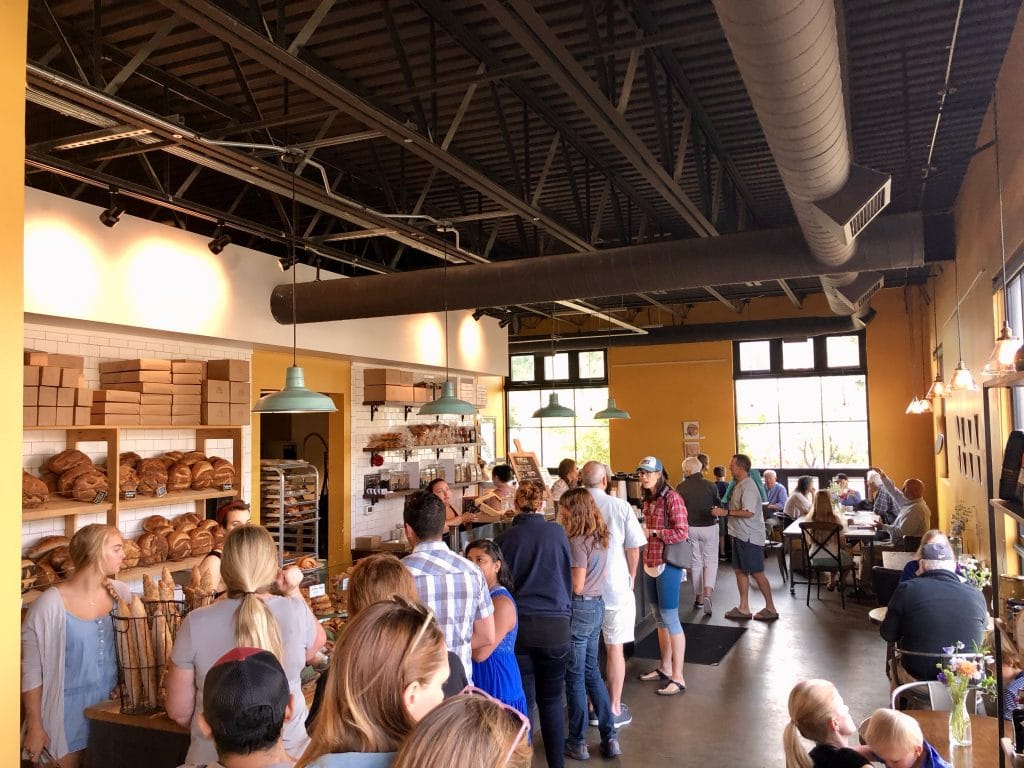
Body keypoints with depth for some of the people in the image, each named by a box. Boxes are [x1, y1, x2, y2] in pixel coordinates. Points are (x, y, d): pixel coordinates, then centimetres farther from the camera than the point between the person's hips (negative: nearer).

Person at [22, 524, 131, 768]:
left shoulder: (121, 593, -4)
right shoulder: (50, 605, -16)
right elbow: (31, 671, -9)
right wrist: (34, 727, -6)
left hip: (111, 707, 4)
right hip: (67, 712, -4)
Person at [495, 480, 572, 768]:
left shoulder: (505, 538, -3)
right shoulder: (557, 532, -1)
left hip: (516, 625, 0)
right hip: (554, 624, 1)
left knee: (521, 701, 9)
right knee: (551, 700, 14)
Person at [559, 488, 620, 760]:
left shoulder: (578, 541, -20)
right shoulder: (600, 536, 6)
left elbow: (576, 586, -20)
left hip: (579, 608, -8)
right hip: (597, 605, 8)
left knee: (575, 677, 4)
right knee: (592, 672, 17)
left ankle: (577, 743, 16)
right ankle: (610, 737, 20)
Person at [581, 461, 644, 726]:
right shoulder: (621, 507, -10)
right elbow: (633, 549, -4)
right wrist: (631, 579, 13)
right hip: (616, 587, -1)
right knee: (615, 649, 10)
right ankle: (615, 710, 20)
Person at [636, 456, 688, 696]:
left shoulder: (672, 498, -13)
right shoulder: (648, 500, 11)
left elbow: (682, 532, -19)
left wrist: (652, 533, -17)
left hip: (667, 565, -8)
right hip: (650, 563, 8)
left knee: (670, 618, -3)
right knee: (660, 618, 16)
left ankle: (677, 677, 5)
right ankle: (665, 668, 28)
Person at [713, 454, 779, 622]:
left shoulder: (748, 487, -19)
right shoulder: (739, 485, 12)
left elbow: (748, 512, -28)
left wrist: (726, 512, -26)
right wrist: (723, 510, 12)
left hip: (750, 537, -10)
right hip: (740, 535, 10)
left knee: (757, 573, -1)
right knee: (740, 570, 12)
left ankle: (770, 608, 11)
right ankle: (743, 608, 18)